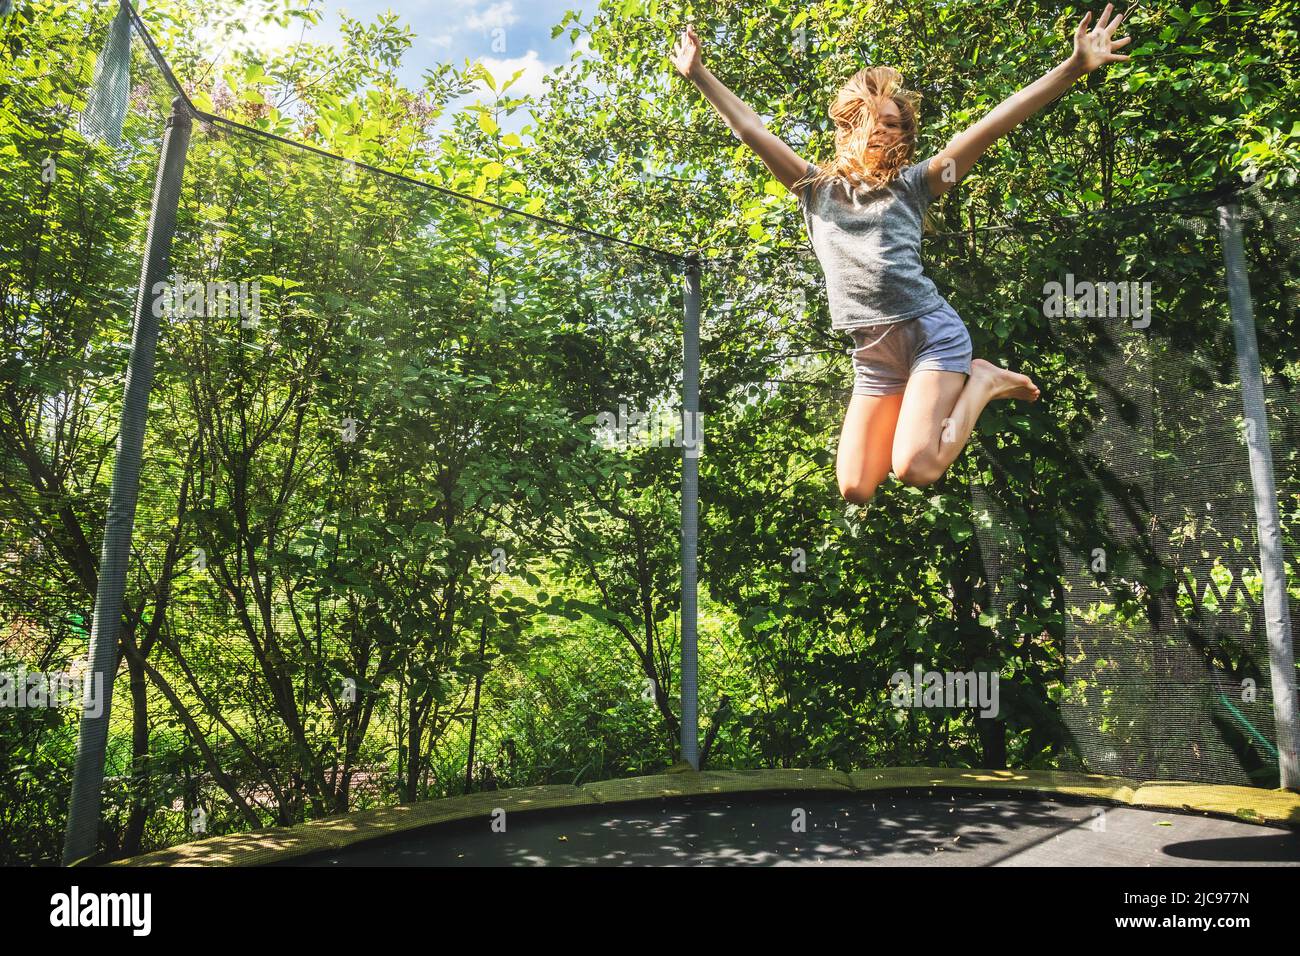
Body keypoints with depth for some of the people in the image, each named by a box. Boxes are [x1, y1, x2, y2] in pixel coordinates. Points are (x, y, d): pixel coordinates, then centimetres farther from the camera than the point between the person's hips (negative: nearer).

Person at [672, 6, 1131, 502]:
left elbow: (992, 126, 1)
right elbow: (752, 130, 15)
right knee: (855, 490, -1)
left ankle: (982, 383, 6)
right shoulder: (816, 188, 14)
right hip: (872, 354, 4)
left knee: (915, 471, -23)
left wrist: (1074, 67, -6)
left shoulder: (911, 183, 8)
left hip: (931, 332, -3)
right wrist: (698, 74, 15)